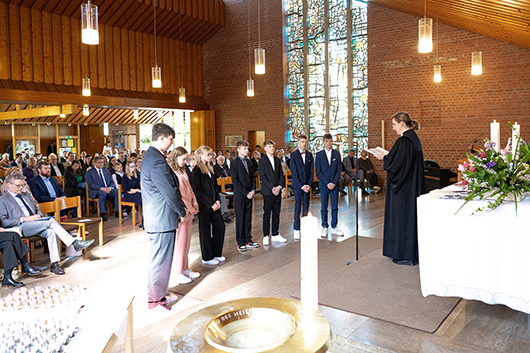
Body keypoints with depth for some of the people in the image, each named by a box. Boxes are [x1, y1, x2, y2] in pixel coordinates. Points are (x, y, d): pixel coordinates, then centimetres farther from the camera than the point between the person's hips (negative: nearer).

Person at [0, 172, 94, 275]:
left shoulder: (27, 195, 25)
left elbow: (37, 209, 31)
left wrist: (39, 215, 5)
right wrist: (24, 219, -16)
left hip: (35, 225, 6)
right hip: (20, 228, -6)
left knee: (51, 232, -28)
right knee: (51, 221, -29)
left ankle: (54, 264, -29)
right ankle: (75, 243, -29)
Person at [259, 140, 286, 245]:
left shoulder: (277, 160, 14)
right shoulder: (262, 160, -4)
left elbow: (281, 175, 12)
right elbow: (262, 176, -10)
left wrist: (279, 186, -4)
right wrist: (272, 188, -15)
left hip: (277, 191, 5)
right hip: (267, 191, -5)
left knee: (276, 213, 9)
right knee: (267, 214, 0)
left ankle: (275, 234, 19)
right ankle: (266, 236, 9)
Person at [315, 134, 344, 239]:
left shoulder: (337, 154, 7)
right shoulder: (319, 155, 2)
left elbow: (339, 169, 3)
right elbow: (318, 171, -2)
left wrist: (334, 183, -9)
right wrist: (327, 183, -10)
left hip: (334, 184, 1)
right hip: (323, 185, -1)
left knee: (335, 207, 4)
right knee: (324, 208, 2)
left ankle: (334, 227, 14)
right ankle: (325, 228, 11)